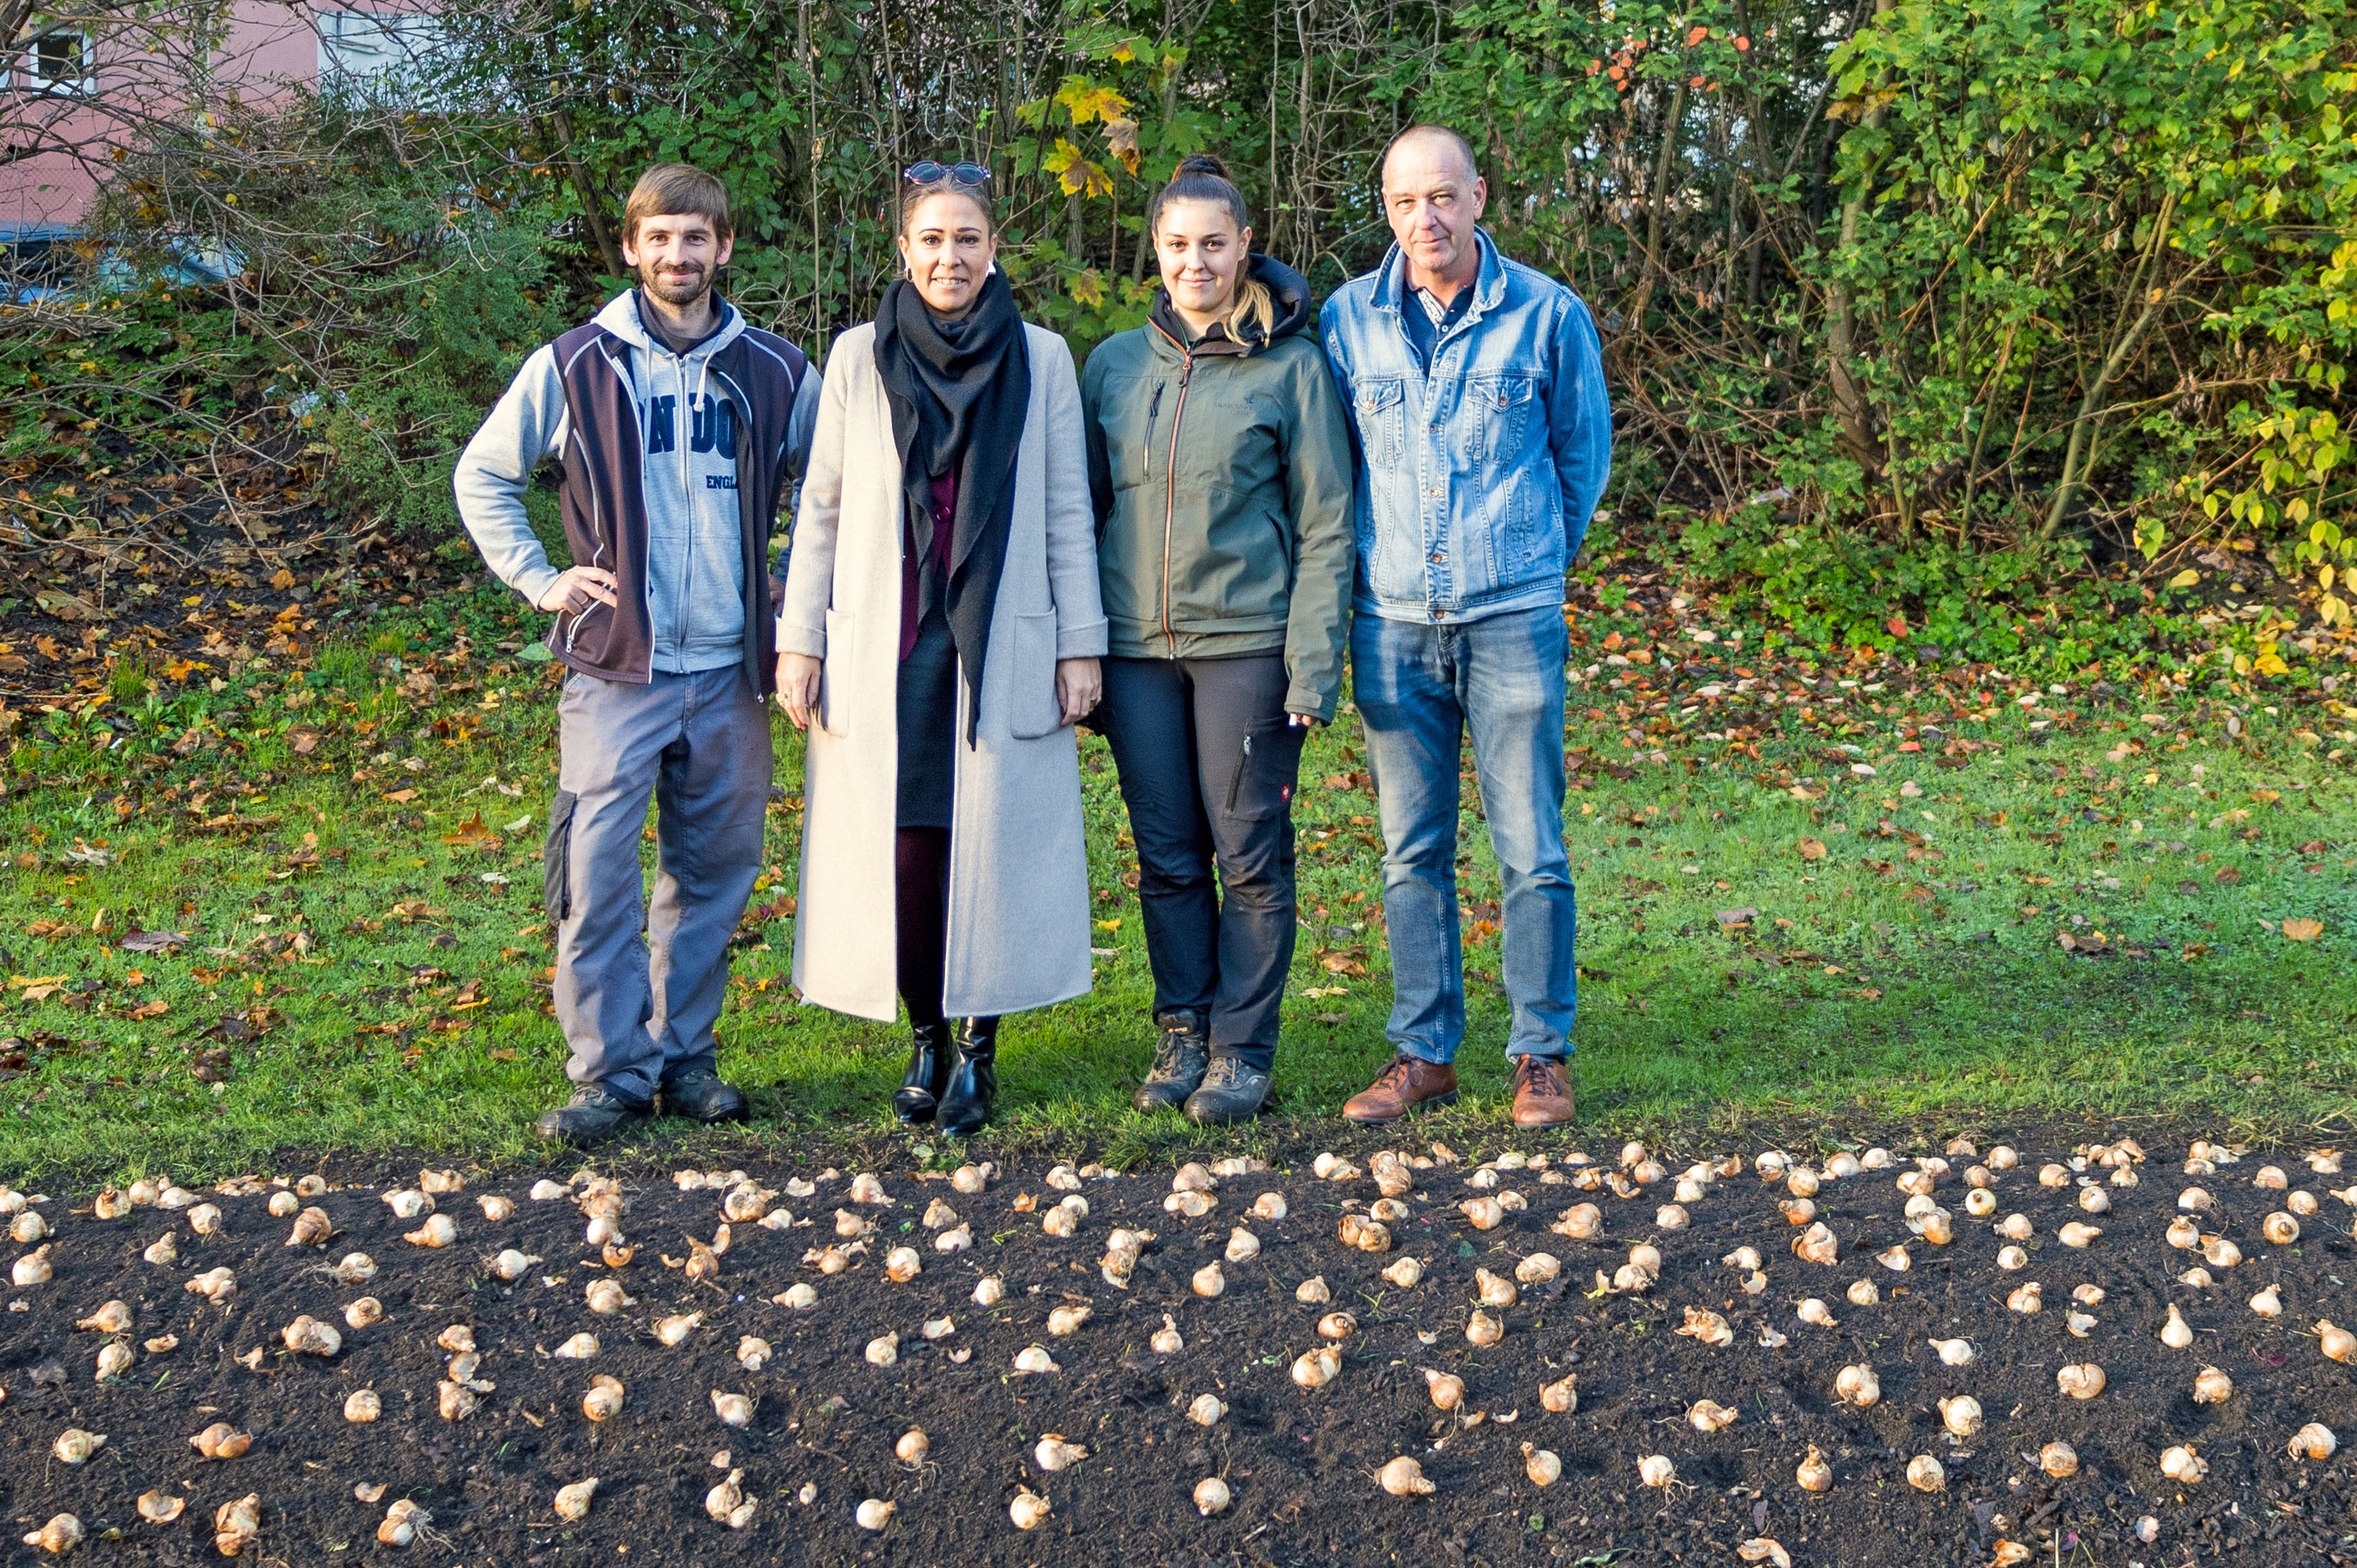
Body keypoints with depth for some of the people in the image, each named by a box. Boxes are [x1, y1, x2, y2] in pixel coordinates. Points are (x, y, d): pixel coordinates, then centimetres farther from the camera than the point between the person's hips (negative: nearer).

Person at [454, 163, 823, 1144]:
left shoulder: (777, 374, 6)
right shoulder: (575, 367, 1)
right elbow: (481, 476, 11)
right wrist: (537, 579, 2)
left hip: (729, 670, 2)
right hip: (615, 667, -2)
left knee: (713, 875, 8)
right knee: (598, 875, -7)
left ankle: (685, 1055, 19)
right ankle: (609, 1071, 1)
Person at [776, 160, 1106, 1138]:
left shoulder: (1042, 359, 5)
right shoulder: (858, 359, 6)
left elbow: (1066, 511, 7)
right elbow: (821, 508, 8)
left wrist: (1081, 641, 3)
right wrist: (799, 640, 4)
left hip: (1002, 647, 0)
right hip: (886, 650, 1)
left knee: (992, 846, -2)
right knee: (902, 851, -2)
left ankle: (978, 1048, 12)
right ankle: (926, 1042, 15)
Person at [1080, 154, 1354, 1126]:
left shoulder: (1292, 369, -1)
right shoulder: (1114, 364, 9)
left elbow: (1325, 526, -2)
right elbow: (1086, 506, 14)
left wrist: (1315, 665, -10)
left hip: (1247, 642, -3)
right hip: (1137, 645, 3)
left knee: (1250, 856, 2)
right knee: (1166, 856, 8)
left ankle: (1244, 1048, 12)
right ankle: (1182, 1034, 20)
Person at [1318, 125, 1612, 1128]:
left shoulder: (1548, 315, -1)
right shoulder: (1347, 319, 4)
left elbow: (1584, 450, 13)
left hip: (1514, 619, -2)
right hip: (1393, 622, 2)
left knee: (1530, 850, 0)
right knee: (1412, 850, 7)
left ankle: (1541, 1053, 12)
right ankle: (1423, 1050, 17)